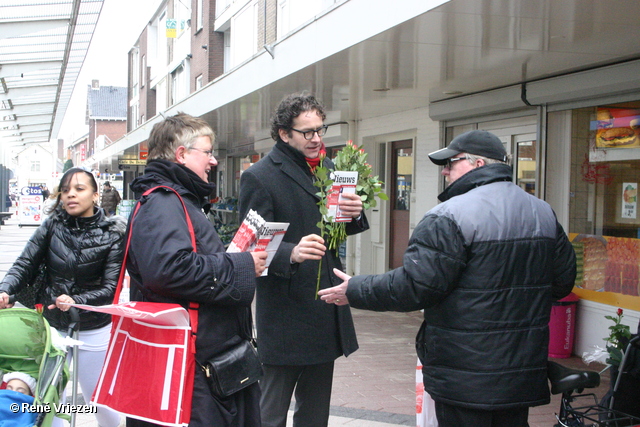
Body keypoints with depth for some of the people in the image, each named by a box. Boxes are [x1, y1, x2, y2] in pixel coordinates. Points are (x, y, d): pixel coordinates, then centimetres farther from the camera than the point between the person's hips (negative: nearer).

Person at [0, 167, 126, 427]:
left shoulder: (113, 234, -9)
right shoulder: (52, 225, -3)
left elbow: (110, 287, -13)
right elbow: (24, 265, -4)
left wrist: (76, 301, -27)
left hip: (93, 331, -2)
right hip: (51, 325, 2)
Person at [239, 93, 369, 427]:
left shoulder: (327, 168, 12)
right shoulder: (258, 177, -10)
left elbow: (341, 228, 17)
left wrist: (355, 214, -7)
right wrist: (291, 253, -35)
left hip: (326, 313, 7)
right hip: (285, 317, -7)